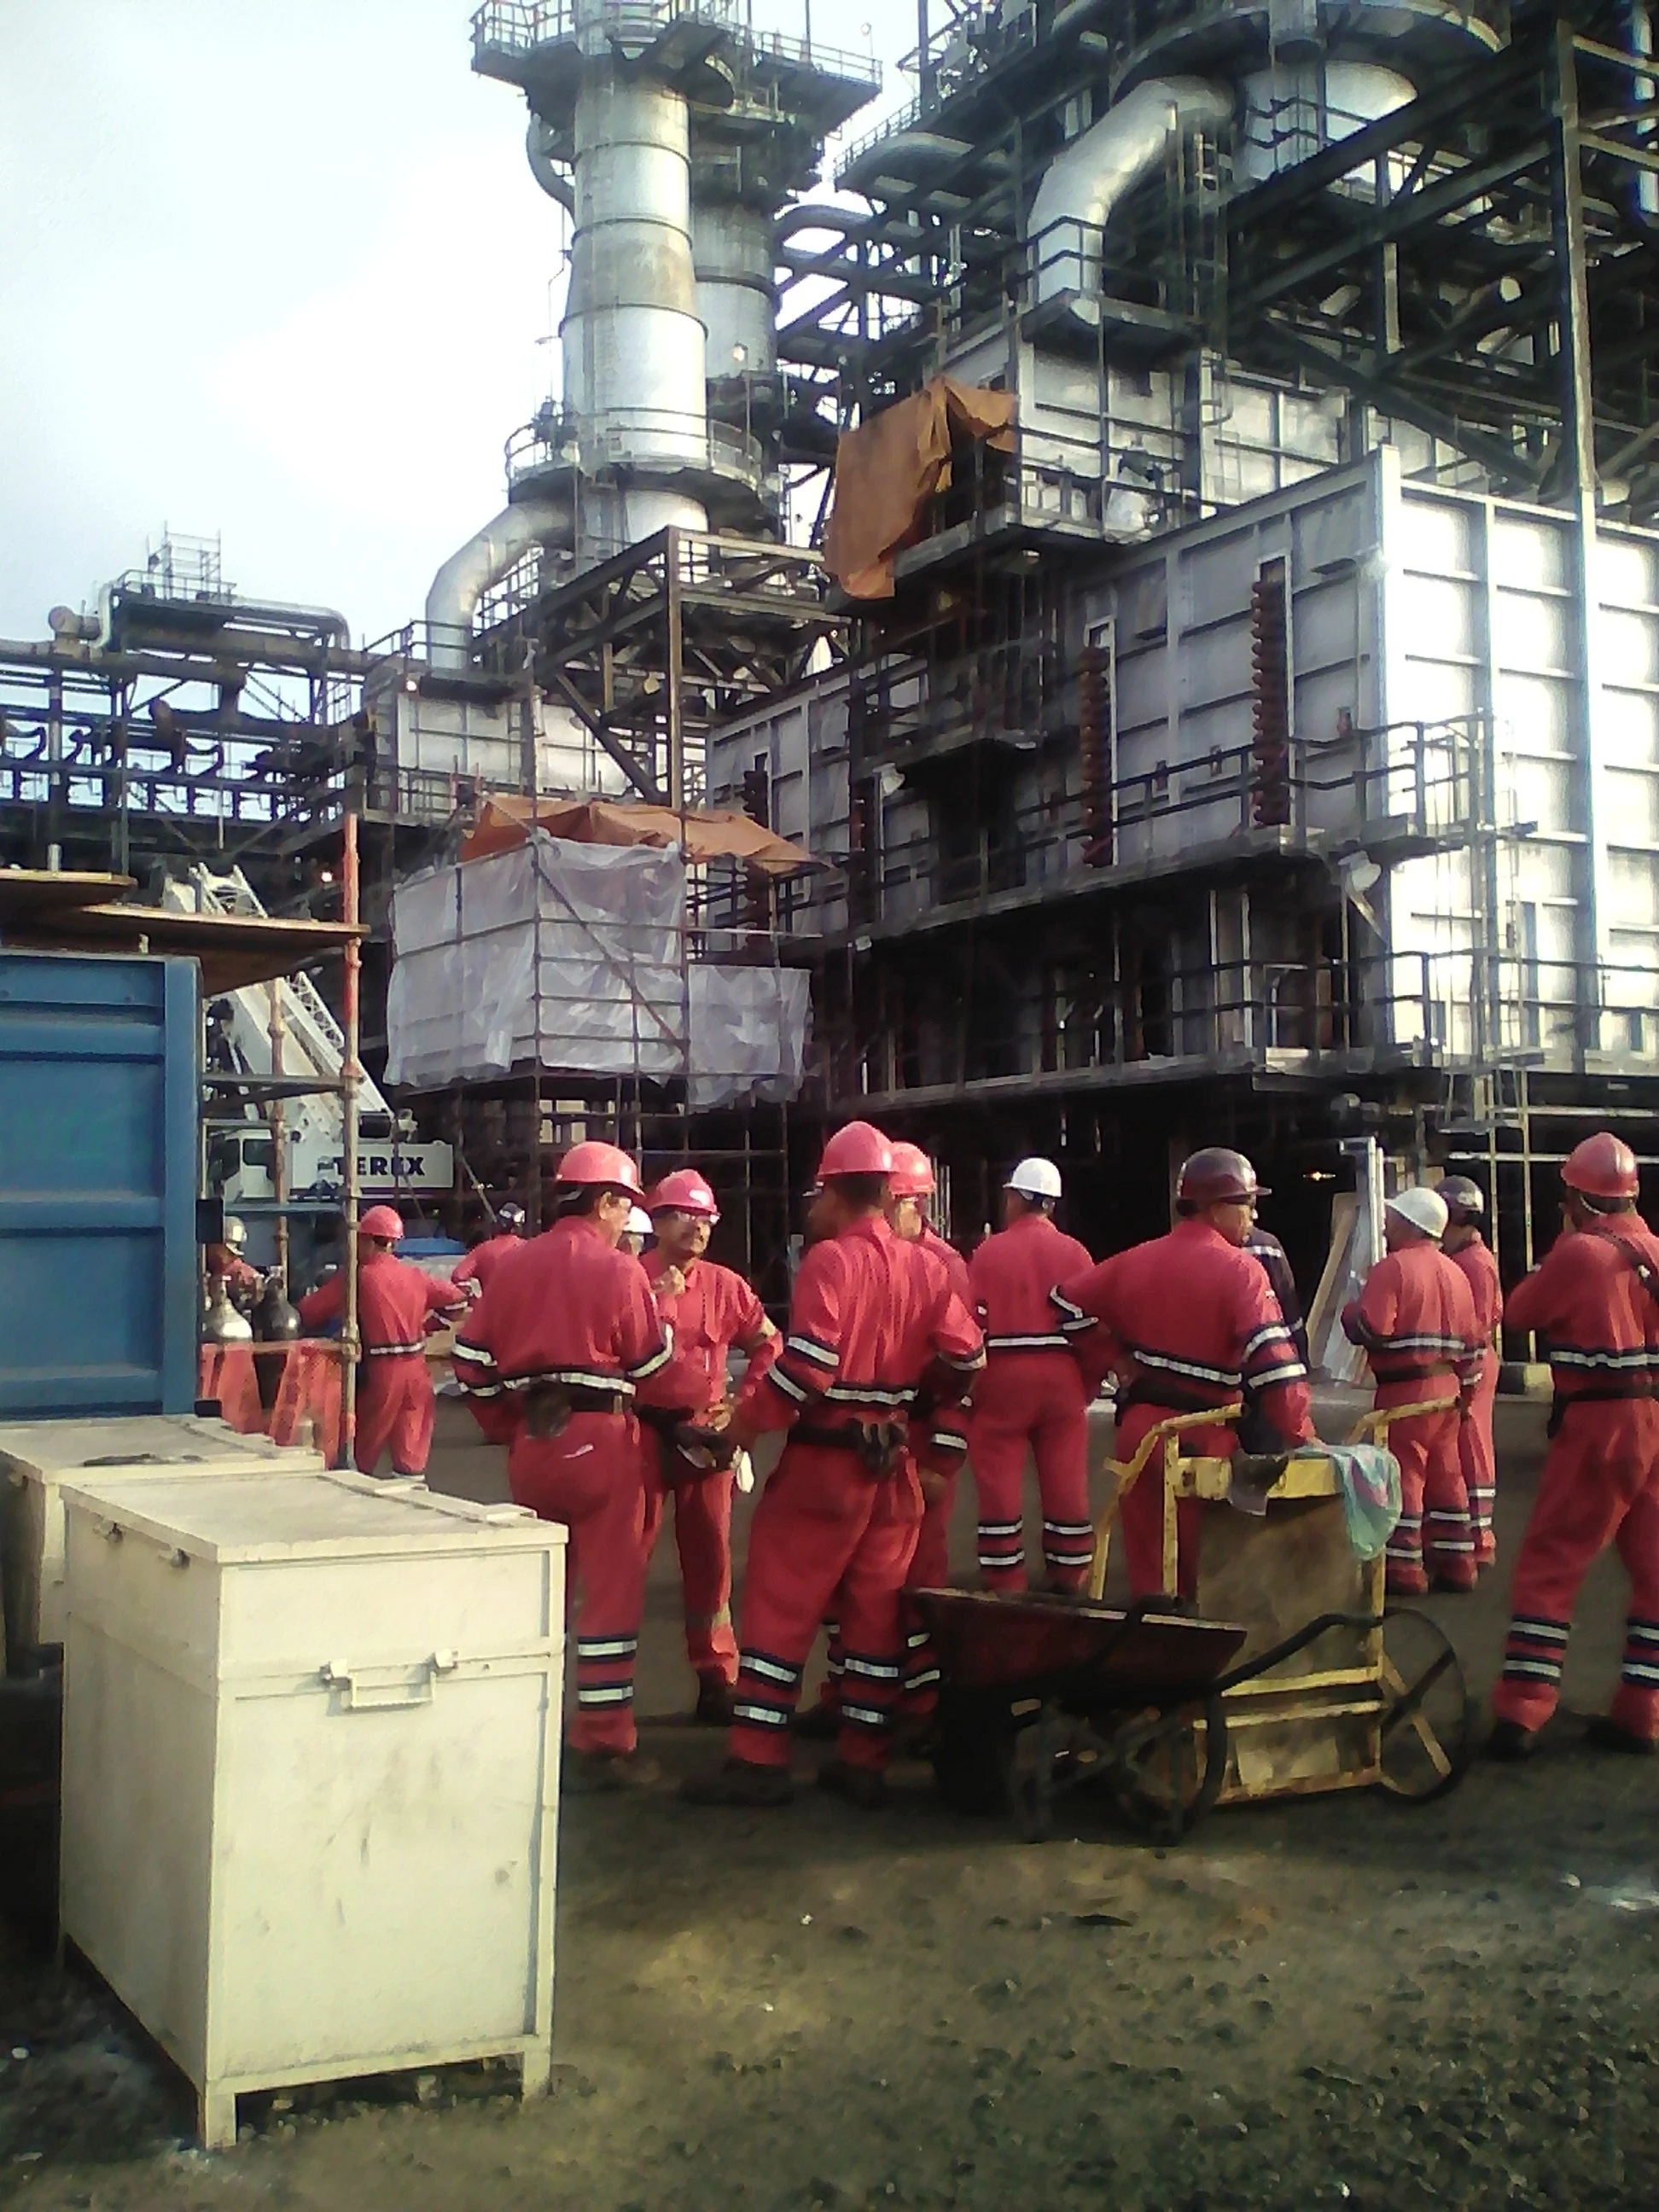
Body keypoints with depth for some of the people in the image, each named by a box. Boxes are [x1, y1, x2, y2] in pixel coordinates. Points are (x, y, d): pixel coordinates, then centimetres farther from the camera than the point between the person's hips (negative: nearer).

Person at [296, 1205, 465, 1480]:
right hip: (415, 1369, 4)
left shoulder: (358, 1277, -8)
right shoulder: (414, 1276, 5)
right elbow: (455, 1299, 14)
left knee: (362, 1449, 9)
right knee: (411, 1451, 6)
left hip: (379, 1370, -4)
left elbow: (309, 1311, -6)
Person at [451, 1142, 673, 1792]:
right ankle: (604, 1745, 2)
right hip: (600, 1439, -6)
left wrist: (507, 1430, 17)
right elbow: (652, 1365, -3)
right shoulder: (619, 1271, -7)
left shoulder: (514, 1269, 9)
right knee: (611, 1589, 1)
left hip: (531, 1442, 6)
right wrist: (658, 1310, 14)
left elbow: (471, 1360, 8)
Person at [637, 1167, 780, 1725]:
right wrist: (657, 1299, -18)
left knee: (709, 1553, 8)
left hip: (707, 1432, 3)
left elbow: (769, 1345, 13)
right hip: (643, 1429, -2)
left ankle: (716, 1677, 17)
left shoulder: (725, 1285, 6)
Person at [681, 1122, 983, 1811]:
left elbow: (805, 1364, -21)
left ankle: (758, 1760, 4)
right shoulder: (925, 1267, 6)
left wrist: (737, 1428, -13)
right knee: (876, 1609, 12)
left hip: (824, 1458, -6)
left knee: (780, 1604, 2)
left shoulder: (829, 1259, -13)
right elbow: (966, 1356, 4)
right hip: (891, 1460, 6)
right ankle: (863, 1759, 16)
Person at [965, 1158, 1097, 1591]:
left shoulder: (989, 1252, -5)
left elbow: (971, 1324, -6)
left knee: (1000, 1485, 4)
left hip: (1003, 1379, -2)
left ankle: (1004, 1586, 7)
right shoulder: (1075, 1253, 1)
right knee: (1066, 1485, 9)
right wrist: (1090, 1383, 14)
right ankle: (1069, 1581, 16)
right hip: (1063, 1379, 3)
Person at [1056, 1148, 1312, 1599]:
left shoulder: (1137, 1260, 8)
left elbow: (1069, 1302, 17)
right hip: (1201, 1438, -5)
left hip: (1139, 1428, 6)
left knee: (1147, 1566, 12)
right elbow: (1273, 1359, -21)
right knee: (1199, 1575, 5)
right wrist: (1301, 1436, -17)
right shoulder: (1240, 1270, -11)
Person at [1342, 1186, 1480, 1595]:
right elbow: (1470, 1342, 16)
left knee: (1403, 1475, -4)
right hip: (1447, 1388, 8)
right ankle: (1456, 1564, 18)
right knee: (1446, 1475, 13)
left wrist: (1350, 1311, 1)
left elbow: (1369, 1329, -20)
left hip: (1404, 1390, -8)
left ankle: (1403, 1569, -3)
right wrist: (1465, 1389, 21)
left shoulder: (1392, 1268, -11)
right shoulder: (1455, 1272, 14)